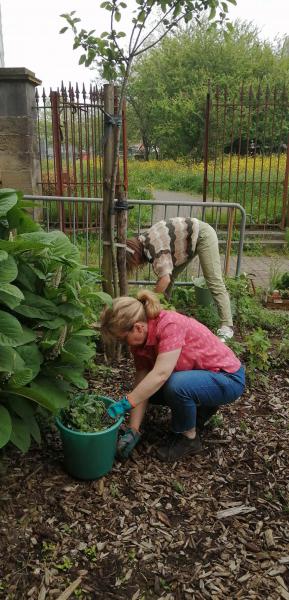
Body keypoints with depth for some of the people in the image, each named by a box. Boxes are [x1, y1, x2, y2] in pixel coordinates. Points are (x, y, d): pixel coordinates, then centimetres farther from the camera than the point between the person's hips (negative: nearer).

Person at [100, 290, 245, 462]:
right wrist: (133, 430, -10)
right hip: (200, 374, 8)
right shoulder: (139, 339, -6)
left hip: (228, 377, -8)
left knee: (176, 385, -33)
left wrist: (125, 403, -34)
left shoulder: (170, 325, -29)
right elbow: (141, 385, -6)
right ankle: (200, 406, 16)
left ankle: (189, 438, -6)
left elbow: (161, 374, -37)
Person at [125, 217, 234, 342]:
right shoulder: (143, 242, -5)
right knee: (169, 274, 5)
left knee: (214, 282, -13)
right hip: (190, 240, 9)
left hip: (203, 234, -9)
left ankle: (226, 327, -13)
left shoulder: (153, 245, -32)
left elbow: (165, 279, -40)